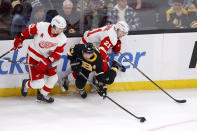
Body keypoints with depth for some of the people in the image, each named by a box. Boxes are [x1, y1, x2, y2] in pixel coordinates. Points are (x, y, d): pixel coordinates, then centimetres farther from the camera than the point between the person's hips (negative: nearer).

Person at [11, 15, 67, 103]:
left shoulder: (62, 39, -15)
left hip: (48, 57, 5)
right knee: (39, 83, -12)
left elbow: (57, 53, -15)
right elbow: (29, 30, -6)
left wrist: (46, 62, -27)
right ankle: (26, 84, 23)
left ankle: (42, 95, 29)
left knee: (53, 78, 5)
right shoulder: (41, 26, -24)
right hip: (34, 55, -5)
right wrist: (19, 39, 1)